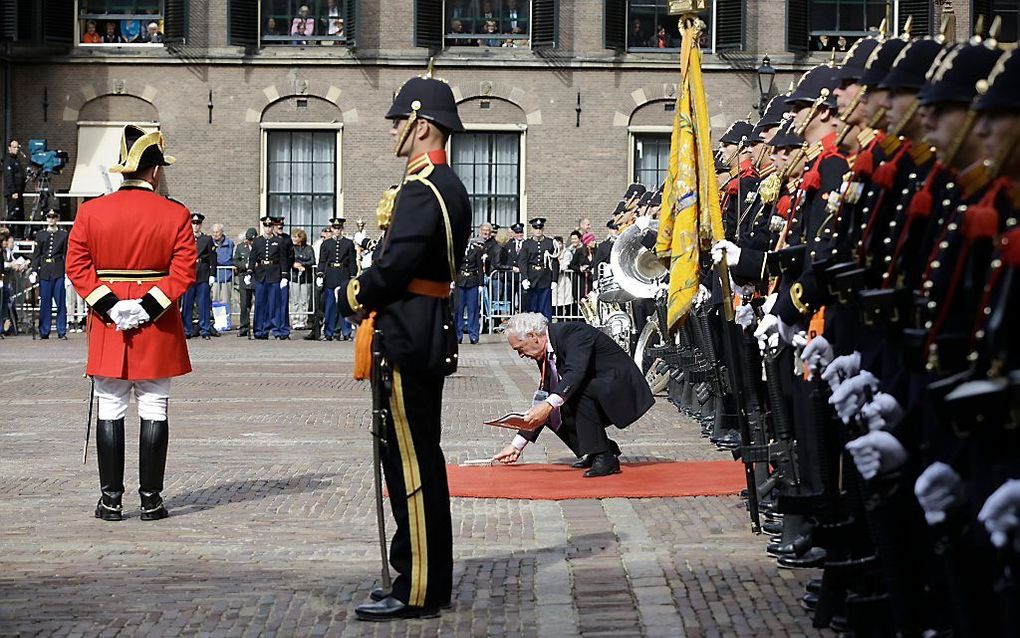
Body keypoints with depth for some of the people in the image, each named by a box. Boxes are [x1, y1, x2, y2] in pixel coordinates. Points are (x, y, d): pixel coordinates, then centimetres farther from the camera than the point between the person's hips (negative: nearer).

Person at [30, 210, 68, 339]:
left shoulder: (64, 234, 6)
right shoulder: (40, 235, 10)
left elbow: (67, 255, 5)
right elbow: (36, 255, 9)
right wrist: (34, 271, 0)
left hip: (59, 271, -1)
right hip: (44, 271, 1)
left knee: (61, 302, -2)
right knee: (45, 301, 3)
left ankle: (62, 332, 3)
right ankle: (44, 332, 8)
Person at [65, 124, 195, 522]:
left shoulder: (90, 211, 1)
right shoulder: (176, 214, -3)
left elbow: (77, 267, -3)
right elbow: (183, 272, -9)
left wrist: (110, 306, -7)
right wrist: (149, 307, -11)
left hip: (107, 327, 1)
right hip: (159, 330, -1)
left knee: (110, 413, 6)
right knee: (154, 413, 4)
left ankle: (111, 500, 6)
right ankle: (151, 501, 5)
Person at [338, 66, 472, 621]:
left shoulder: (422, 190, -17)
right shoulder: (449, 186, 17)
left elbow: (393, 267, -22)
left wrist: (351, 298, -3)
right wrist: (372, 295, 9)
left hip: (408, 342, -11)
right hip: (430, 338, 11)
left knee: (412, 464, -6)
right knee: (421, 461, 15)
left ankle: (417, 591, -1)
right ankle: (427, 579, 23)